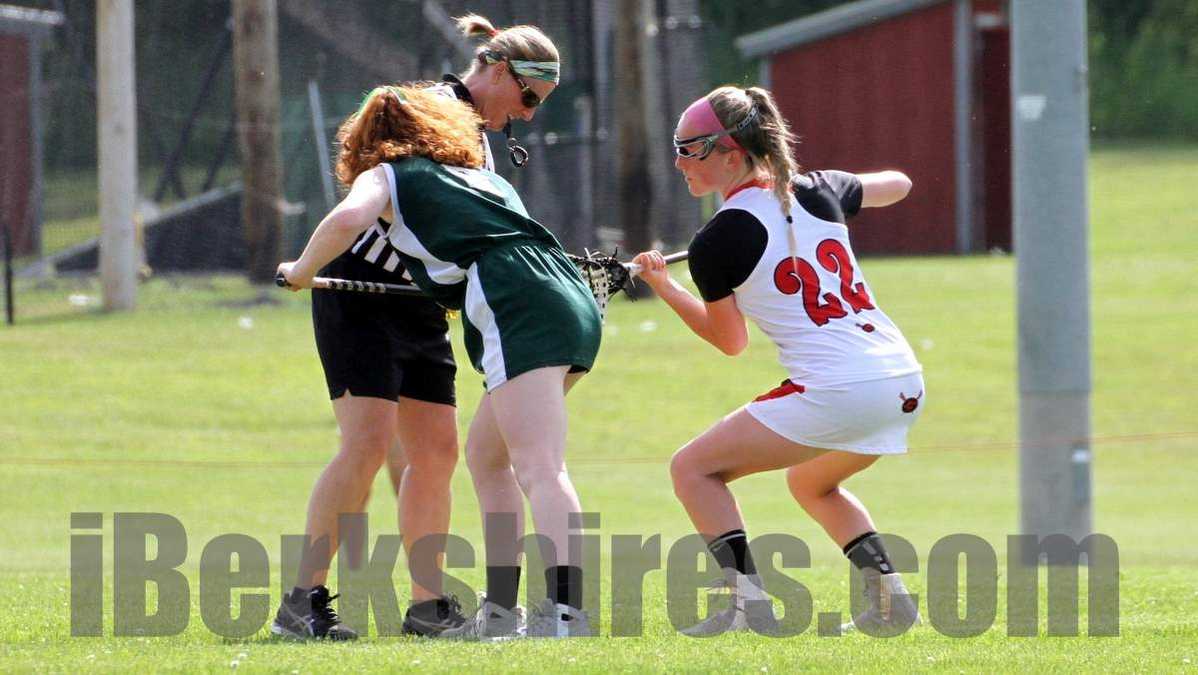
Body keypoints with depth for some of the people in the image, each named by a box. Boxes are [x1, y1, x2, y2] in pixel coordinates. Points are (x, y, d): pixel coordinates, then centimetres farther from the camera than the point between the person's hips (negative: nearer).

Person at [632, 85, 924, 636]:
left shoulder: (715, 244, -5)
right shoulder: (817, 191, 10)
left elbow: (730, 341, 9)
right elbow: (898, 185, 31)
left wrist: (665, 289, 23)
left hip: (834, 393, -7)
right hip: (905, 384, 7)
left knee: (693, 469, 6)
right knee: (811, 482, 34)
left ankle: (749, 600, -8)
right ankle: (889, 599, 20)